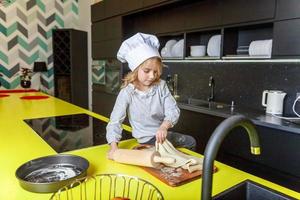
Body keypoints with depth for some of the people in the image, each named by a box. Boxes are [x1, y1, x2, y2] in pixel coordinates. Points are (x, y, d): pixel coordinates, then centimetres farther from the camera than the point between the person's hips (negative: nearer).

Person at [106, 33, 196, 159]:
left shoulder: (161, 86, -7)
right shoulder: (127, 92, -16)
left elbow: (173, 110, -12)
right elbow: (115, 121, -16)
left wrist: (164, 126, -32)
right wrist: (114, 147, -28)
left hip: (162, 133, 4)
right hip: (146, 139, -4)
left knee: (191, 142, 1)